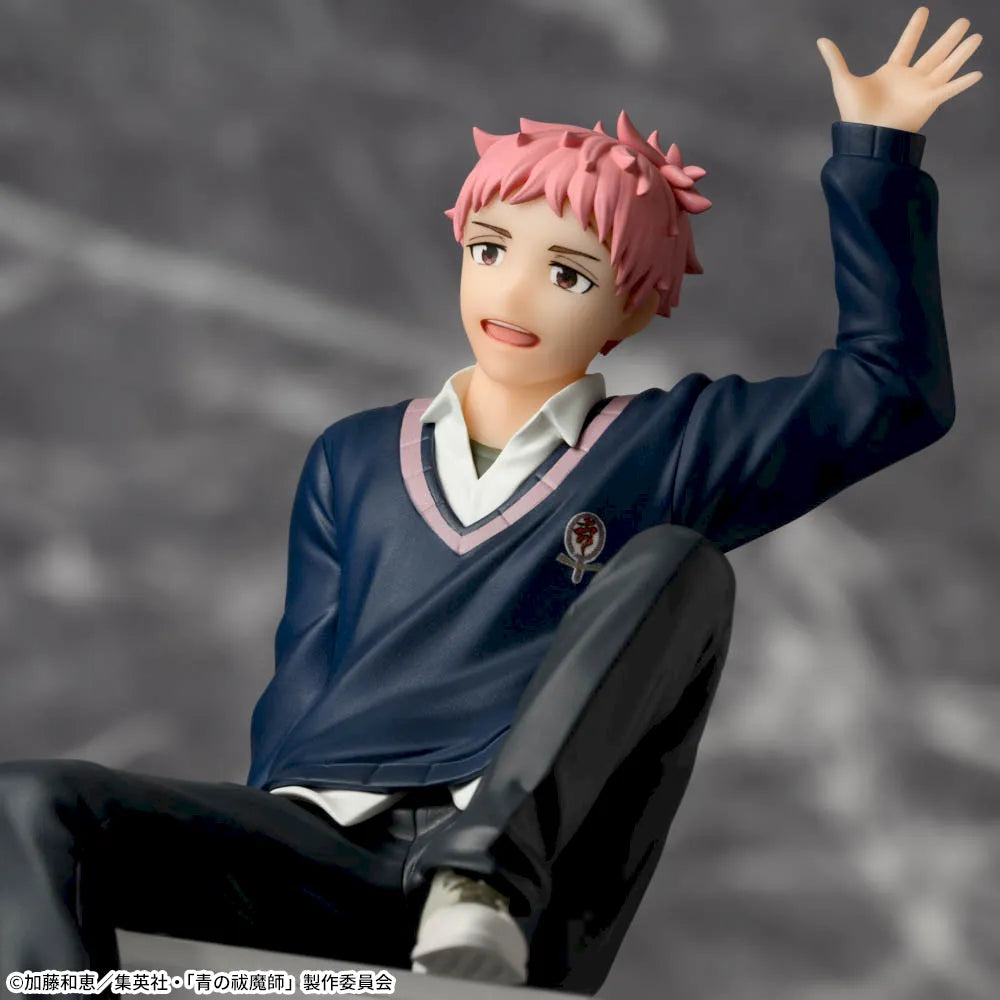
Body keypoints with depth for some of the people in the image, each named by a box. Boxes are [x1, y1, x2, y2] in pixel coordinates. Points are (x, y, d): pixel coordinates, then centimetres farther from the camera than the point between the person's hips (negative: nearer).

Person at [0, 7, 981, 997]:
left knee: (672, 561, -22)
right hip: (321, 837, 2)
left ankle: (483, 893, -36)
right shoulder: (354, 460, 24)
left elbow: (893, 386, 9)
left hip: (522, 851, -1)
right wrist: (261, 835, 2)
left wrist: (875, 151, 6)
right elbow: (304, 675, 20)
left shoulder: (665, 448, 16)